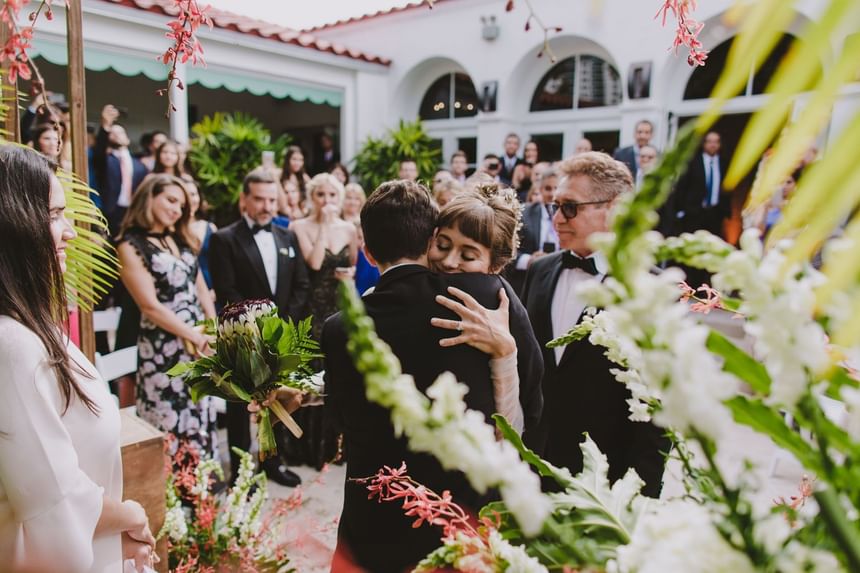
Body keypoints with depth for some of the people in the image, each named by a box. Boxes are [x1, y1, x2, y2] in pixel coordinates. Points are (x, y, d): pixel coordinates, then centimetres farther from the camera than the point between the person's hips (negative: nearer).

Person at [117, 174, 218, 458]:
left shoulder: (180, 239, 13)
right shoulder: (131, 246, -9)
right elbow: (151, 307, -14)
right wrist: (198, 338, -12)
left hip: (201, 344, 7)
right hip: (164, 349, -7)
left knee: (201, 418, 12)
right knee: (171, 422, 3)